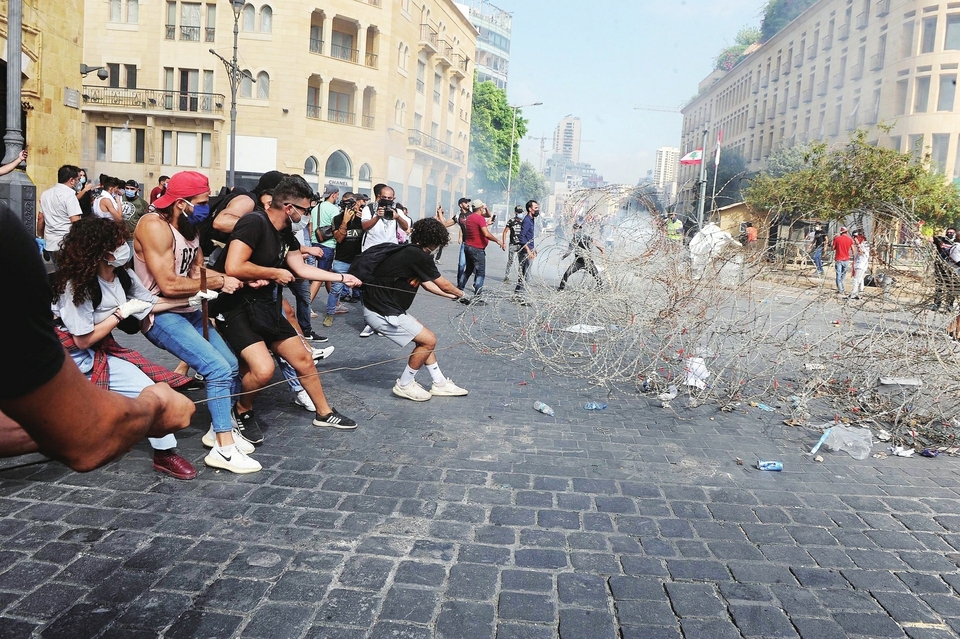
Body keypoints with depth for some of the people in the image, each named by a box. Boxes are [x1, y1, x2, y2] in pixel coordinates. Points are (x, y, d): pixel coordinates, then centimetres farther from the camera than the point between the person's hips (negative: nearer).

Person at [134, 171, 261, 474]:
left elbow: (198, 271, 6)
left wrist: (239, 280, -8)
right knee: (218, 369, -20)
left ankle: (220, 428, 27)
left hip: (188, 311, 9)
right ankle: (223, 449, -12)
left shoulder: (190, 227, 8)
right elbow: (169, 284, -26)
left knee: (232, 365, 7)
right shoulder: (154, 226, -20)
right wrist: (220, 283, -18)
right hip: (161, 315, -9)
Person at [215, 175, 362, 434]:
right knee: (263, 369, -25)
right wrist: (275, 273, -16)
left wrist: (342, 277, 22)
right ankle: (243, 411, 7)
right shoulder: (255, 223, -19)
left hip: (265, 306, 9)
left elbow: (303, 269, 20)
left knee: (303, 359, 13)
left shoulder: (286, 234, 7)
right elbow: (233, 268, -28)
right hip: (236, 306, -9)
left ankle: (324, 413, 32)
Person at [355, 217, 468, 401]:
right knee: (429, 340, -2)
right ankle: (404, 385, 12)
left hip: (383, 307, 10)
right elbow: (443, 285, -5)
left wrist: (451, 295, 29)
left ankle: (439, 383, 27)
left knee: (425, 338, 17)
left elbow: (427, 284, 22)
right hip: (382, 313, -10)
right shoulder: (420, 257, -19)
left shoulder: (411, 252, 10)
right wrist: (459, 293, 15)